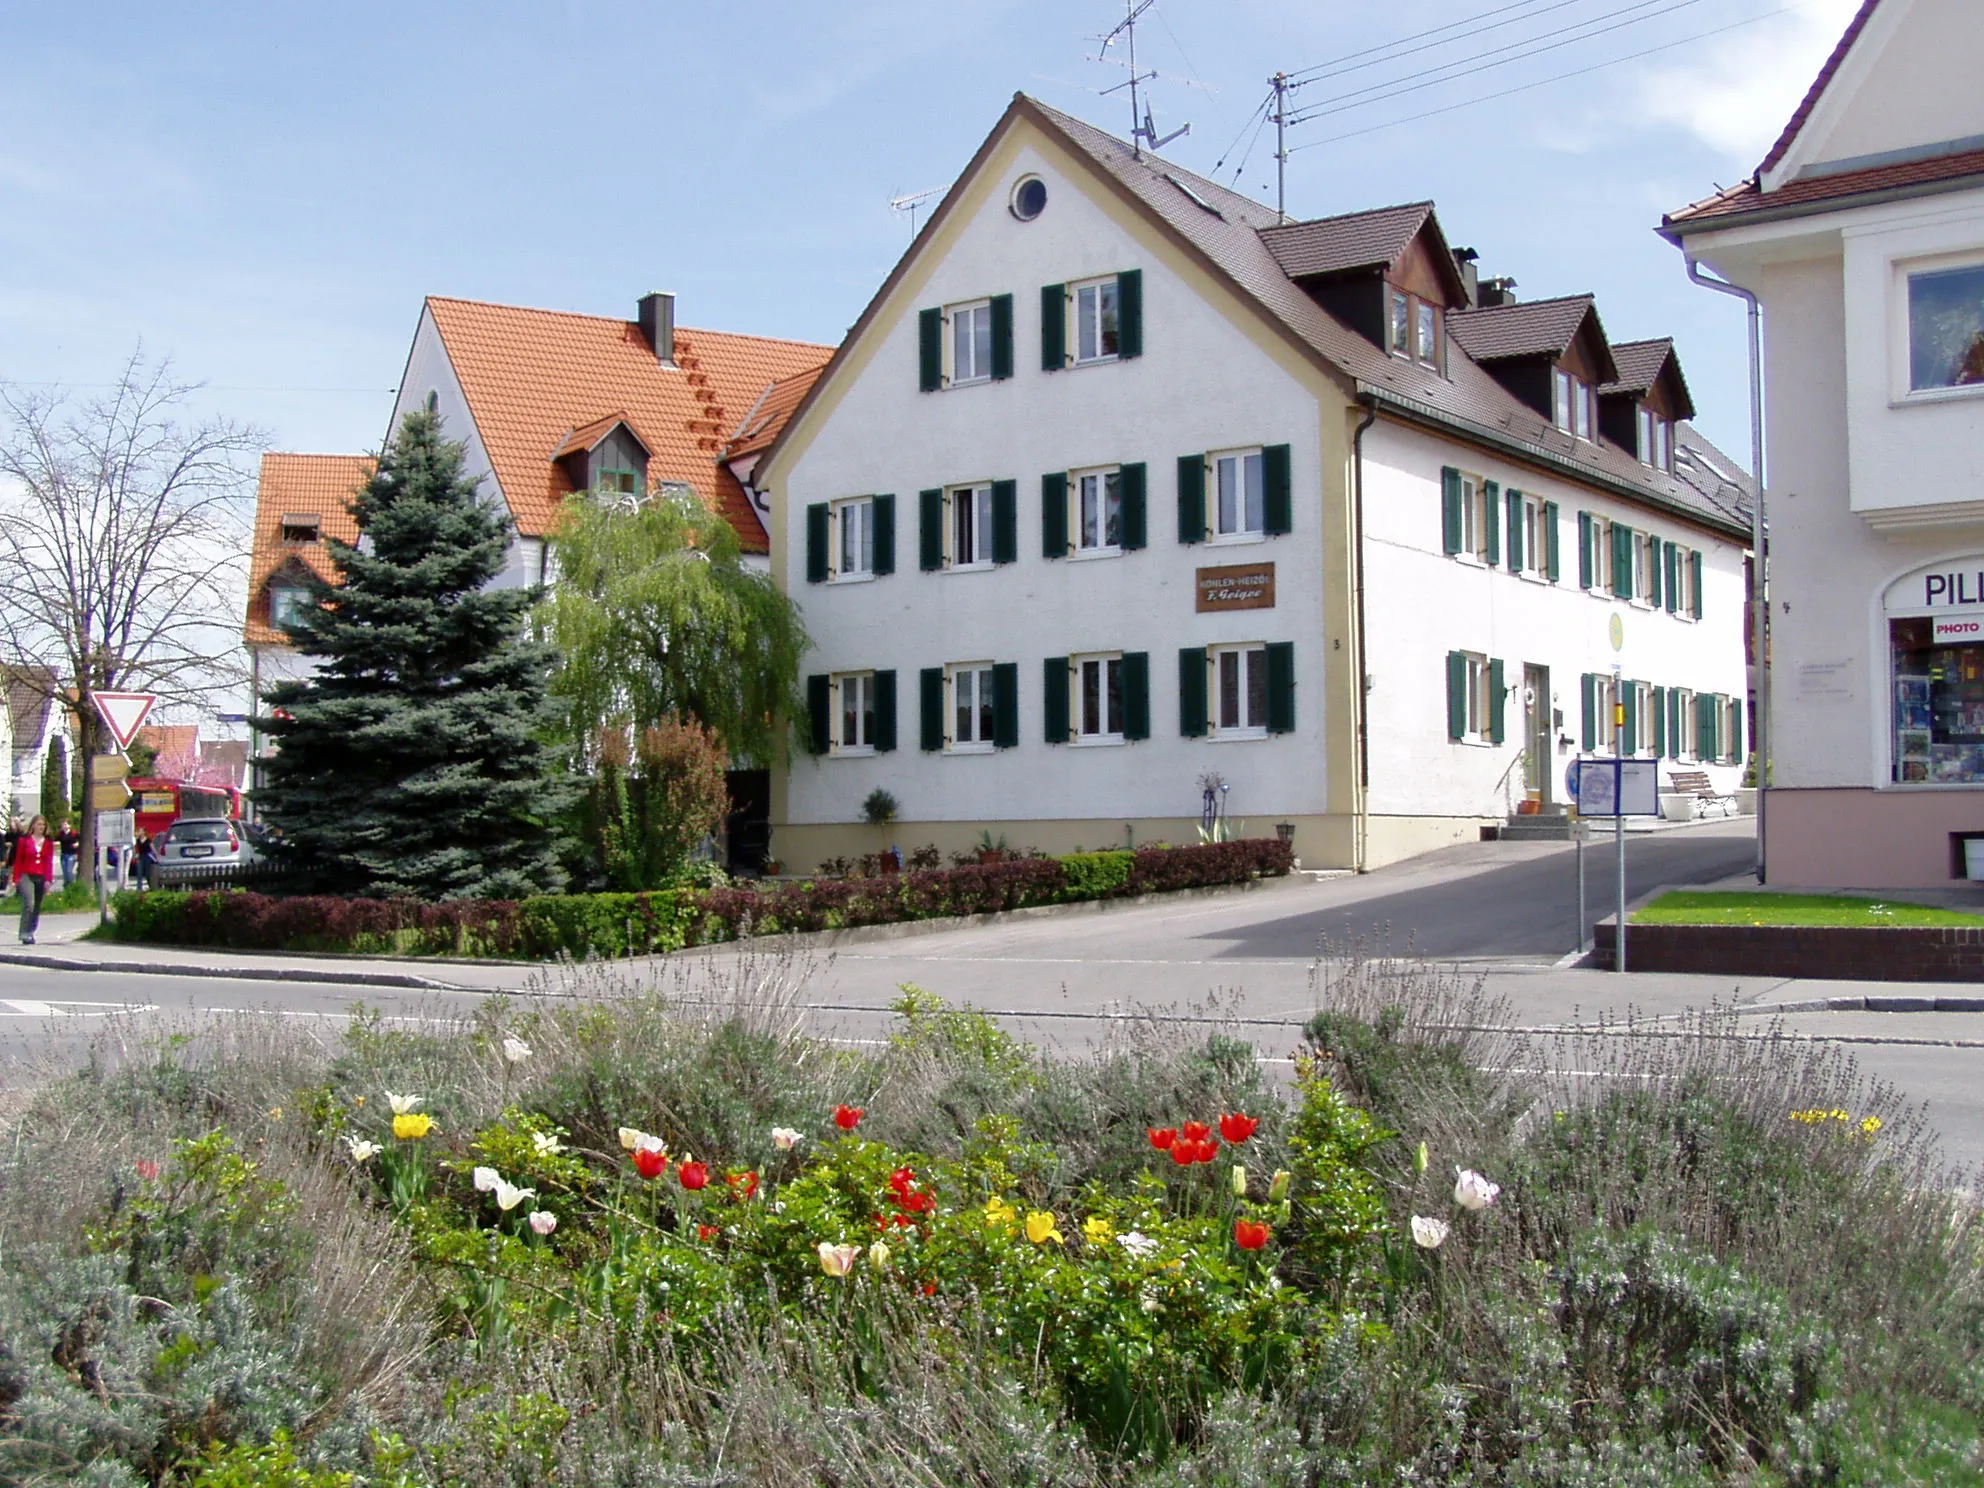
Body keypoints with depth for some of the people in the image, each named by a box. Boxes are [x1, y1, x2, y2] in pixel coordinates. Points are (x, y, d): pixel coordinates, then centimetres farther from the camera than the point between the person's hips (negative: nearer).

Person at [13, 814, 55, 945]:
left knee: (37, 907, 7)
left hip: (41, 878, 3)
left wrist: (48, 880, -2)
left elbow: (49, 862, 6)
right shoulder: (24, 840, 2)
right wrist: (16, 879, -1)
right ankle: (24, 934, -17)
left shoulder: (49, 842, 8)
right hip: (26, 876, -3)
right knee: (29, 904, -18)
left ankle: (31, 933, 17)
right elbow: (18, 860, 4)